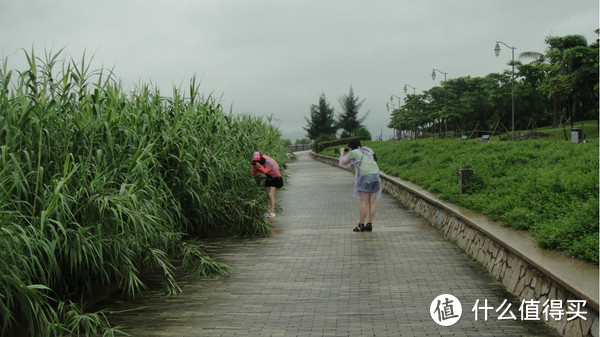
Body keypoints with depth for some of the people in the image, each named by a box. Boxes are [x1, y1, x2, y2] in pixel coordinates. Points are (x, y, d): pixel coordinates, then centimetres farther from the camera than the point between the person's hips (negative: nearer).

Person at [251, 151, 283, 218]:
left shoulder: (268, 162, -28)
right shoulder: (259, 163, -5)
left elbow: (265, 171, -40)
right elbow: (254, 173, -5)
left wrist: (257, 165, -45)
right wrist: (254, 166, -23)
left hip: (275, 178, -8)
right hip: (268, 178, 8)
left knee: (271, 195, -16)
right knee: (268, 195, 3)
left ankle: (272, 212, -14)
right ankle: (269, 211, 8)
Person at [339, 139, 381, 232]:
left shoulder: (354, 152, 4)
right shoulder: (367, 151, 23)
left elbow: (343, 163, 12)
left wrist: (342, 153, 28)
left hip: (365, 176, -7)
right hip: (376, 175, 7)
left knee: (364, 202, -4)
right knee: (372, 202, 5)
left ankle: (361, 225, -1)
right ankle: (369, 225, 6)